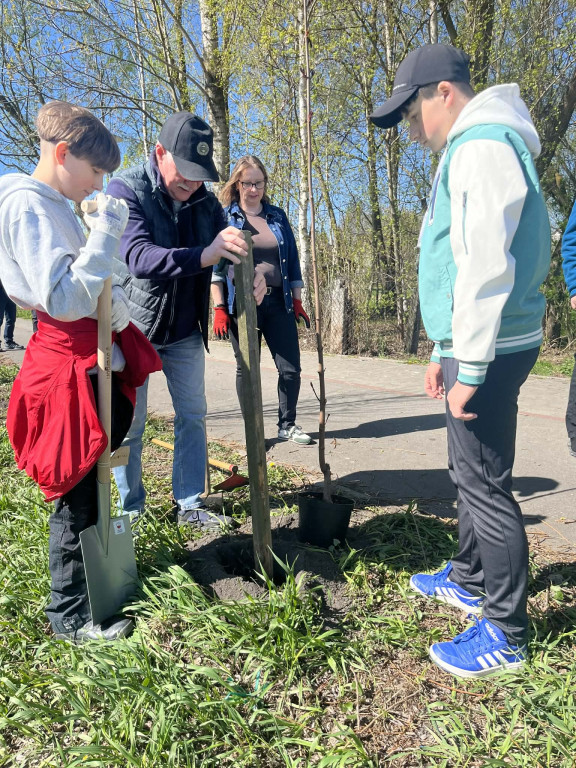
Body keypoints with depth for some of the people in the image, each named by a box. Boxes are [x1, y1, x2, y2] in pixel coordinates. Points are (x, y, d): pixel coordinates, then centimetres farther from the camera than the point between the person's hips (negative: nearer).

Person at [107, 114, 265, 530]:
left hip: (185, 331, 5)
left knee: (193, 416, 9)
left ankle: (190, 505, 22)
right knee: (129, 425, 3)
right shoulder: (125, 190, -16)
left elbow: (232, 249, 1)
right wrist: (203, 256, -48)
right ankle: (131, 510, 21)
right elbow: (139, 257, -32)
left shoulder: (205, 202, 0)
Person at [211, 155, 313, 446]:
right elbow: (215, 266, -1)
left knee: (291, 367, 2)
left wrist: (297, 302, 9)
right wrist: (219, 308, -9)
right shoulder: (224, 217, 3)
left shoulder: (277, 216, 13)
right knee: (246, 369, 5)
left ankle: (287, 425, 20)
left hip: (278, 303, 3)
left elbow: (293, 261, 14)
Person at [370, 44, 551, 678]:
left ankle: (506, 634, 11)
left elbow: (488, 267, -21)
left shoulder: (483, 145, -11)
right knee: (472, 474, 19)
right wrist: (444, 353, 21)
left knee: (483, 482, -3)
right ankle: (470, 581, 36)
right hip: (471, 346, 10)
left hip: (489, 348, -10)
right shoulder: (468, 150, 21)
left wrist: (469, 367, -19)